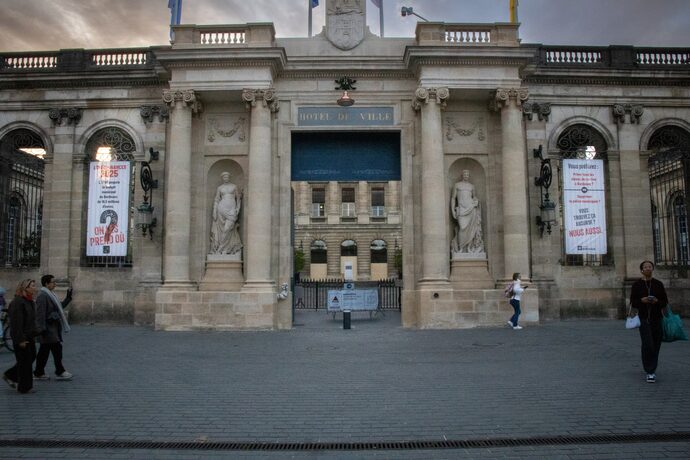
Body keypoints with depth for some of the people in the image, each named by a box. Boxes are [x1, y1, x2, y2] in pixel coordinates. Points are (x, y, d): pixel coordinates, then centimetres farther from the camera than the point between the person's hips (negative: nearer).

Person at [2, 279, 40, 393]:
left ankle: (9, 376, 30)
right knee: (25, 360, 0)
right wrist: (20, 340, -22)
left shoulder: (30, 301, 12)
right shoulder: (17, 302, -19)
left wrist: (35, 333, 19)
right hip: (21, 338, -9)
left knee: (31, 357, 14)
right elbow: (16, 323, -21)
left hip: (29, 336, 9)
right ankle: (24, 387, 12)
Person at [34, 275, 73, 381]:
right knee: (57, 348, -6)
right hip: (48, 329, -10)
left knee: (44, 351, 13)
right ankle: (60, 372, 2)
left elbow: (60, 307, 24)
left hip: (52, 329, 10)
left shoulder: (50, 294, 16)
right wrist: (42, 329, -24)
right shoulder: (42, 296, -15)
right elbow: (40, 313, -21)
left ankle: (38, 373, 18)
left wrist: (68, 297, 14)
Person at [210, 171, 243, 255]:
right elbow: (216, 200, 7)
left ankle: (221, 248, -1)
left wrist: (238, 208, 1)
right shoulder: (219, 188, 10)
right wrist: (214, 212, -1)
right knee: (223, 228, -2)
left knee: (228, 228, -11)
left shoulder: (234, 186, 11)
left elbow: (238, 198, 13)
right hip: (222, 208, 0)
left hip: (232, 208, 0)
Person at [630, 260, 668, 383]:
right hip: (643, 318, -2)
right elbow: (633, 302, 4)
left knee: (656, 345, 7)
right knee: (647, 344, -12)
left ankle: (652, 369, 24)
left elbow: (665, 301, 8)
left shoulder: (658, 284, 6)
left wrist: (657, 301, -13)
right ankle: (650, 372, -7)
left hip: (657, 318, 2)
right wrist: (641, 300, -15)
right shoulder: (636, 285, 2)